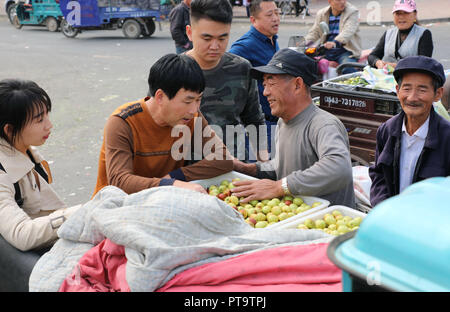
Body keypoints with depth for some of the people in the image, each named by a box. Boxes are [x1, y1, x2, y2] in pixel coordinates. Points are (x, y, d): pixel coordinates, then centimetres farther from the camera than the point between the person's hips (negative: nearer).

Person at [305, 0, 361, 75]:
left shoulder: (353, 12, -3)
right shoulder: (321, 14, 12)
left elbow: (348, 31, -20)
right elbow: (314, 32, 14)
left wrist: (335, 43, -40)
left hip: (346, 51, -4)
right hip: (326, 51, 5)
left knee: (348, 69, -35)